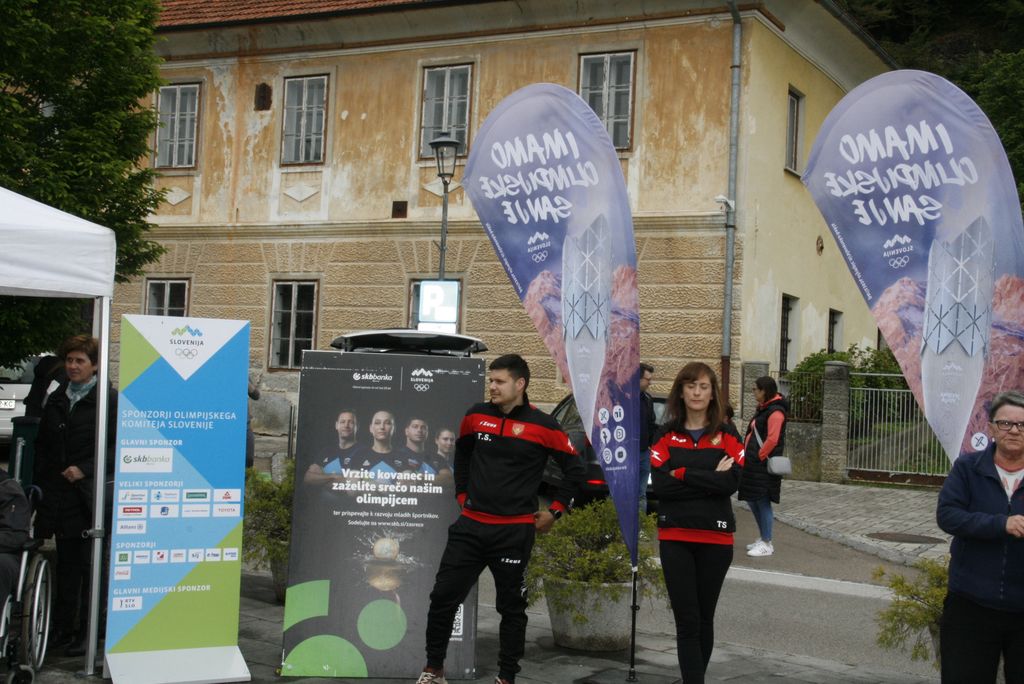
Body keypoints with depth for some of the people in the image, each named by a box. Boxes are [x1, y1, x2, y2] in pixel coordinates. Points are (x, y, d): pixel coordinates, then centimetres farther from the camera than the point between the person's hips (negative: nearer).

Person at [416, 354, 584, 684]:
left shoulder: (543, 426, -7)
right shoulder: (476, 416, 4)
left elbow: (575, 469, 1)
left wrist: (554, 511, 1)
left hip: (514, 531, -3)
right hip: (471, 525, 3)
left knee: (511, 607, 6)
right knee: (443, 597, 2)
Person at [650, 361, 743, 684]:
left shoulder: (728, 436, 3)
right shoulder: (665, 436, 4)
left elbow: (731, 482, -13)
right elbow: (660, 485, -10)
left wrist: (683, 475, -13)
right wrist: (709, 479, -13)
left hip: (715, 537, 1)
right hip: (675, 536, 0)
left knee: (705, 618, 11)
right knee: (687, 621, -4)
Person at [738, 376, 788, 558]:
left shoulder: (775, 412, -14)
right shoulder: (762, 409, 17)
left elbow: (772, 439, -22)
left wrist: (759, 456, -16)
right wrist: (748, 457, 13)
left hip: (764, 466, -10)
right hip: (754, 464, 10)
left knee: (762, 502, -5)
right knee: (752, 501, 14)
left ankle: (767, 544, 2)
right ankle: (763, 538, 26)